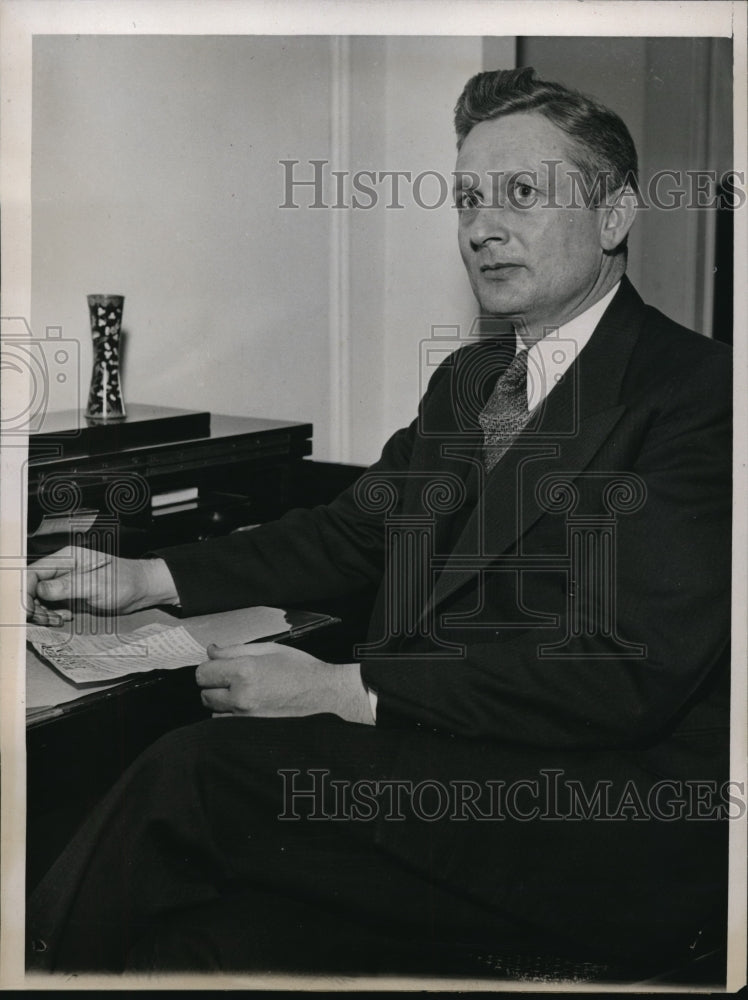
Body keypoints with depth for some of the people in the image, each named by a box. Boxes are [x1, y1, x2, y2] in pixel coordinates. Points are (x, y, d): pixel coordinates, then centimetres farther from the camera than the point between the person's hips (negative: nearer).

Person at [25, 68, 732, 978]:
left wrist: (341, 690, -20)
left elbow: (631, 676, -18)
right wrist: (143, 579, 9)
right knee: (212, 939, -21)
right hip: (435, 762, 7)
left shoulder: (698, 391, -10)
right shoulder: (466, 379, 18)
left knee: (197, 771, -20)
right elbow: (352, 529, 23)